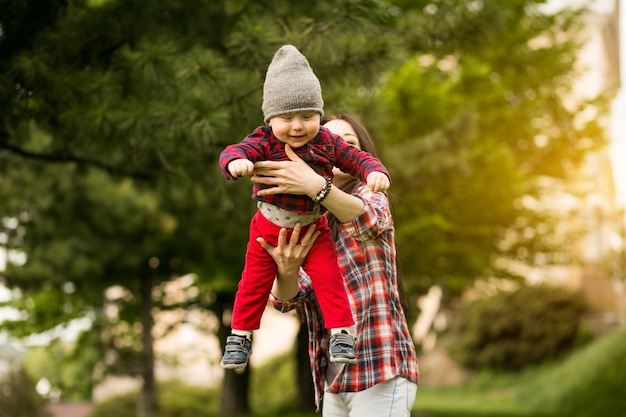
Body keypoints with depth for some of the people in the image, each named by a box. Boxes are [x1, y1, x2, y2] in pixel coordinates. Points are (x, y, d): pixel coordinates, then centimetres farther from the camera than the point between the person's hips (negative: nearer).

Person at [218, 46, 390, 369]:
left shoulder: (327, 143, -11)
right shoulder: (263, 143, -19)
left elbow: (357, 159, -6)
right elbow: (233, 152, -32)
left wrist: (375, 172, -27)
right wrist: (236, 162, -56)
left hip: (313, 228, 1)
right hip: (269, 227, 0)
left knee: (328, 278, -9)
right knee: (254, 282, 9)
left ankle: (341, 332, 4)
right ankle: (239, 337, 24)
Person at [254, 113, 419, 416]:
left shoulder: (370, 195, 2)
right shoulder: (302, 224, 15)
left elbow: (370, 220, -25)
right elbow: (288, 299, 0)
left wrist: (314, 185, -42)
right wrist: (287, 271, -24)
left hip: (380, 369, -5)